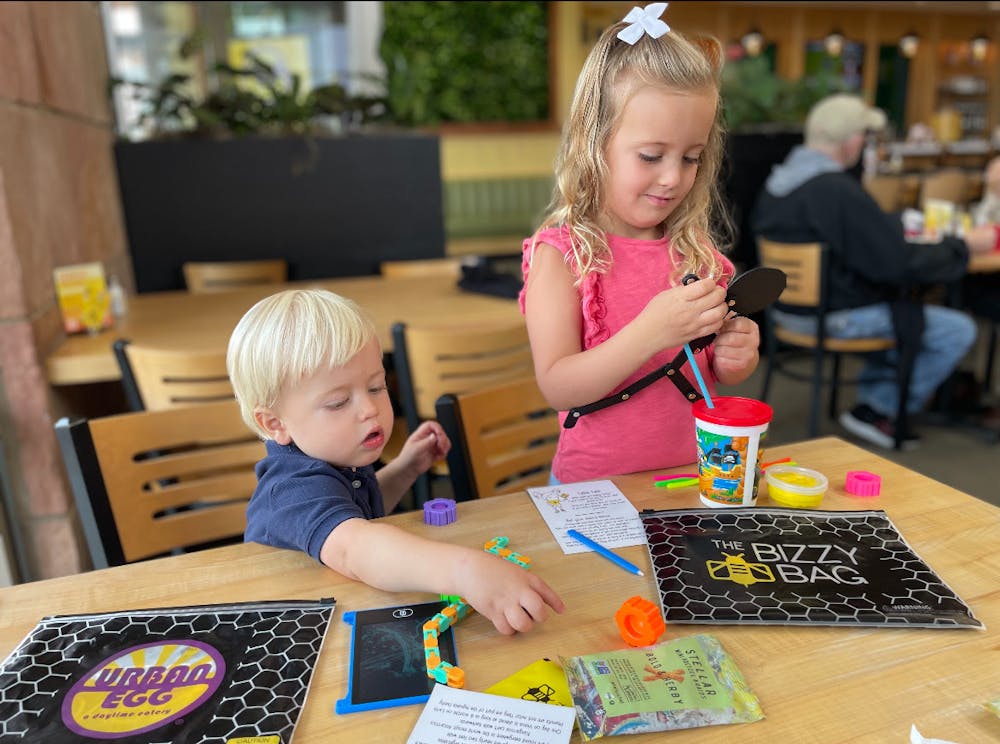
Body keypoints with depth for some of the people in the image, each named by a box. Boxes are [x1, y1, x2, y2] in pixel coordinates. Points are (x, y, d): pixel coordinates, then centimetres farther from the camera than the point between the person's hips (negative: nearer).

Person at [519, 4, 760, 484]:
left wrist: (735, 359, -8)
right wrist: (650, 333, -27)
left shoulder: (694, 251, 3)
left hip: (693, 477, 5)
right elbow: (556, 387, -16)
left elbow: (721, 375, 14)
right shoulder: (561, 254, -10)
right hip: (595, 488, -5)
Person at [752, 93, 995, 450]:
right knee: (959, 330, -1)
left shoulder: (776, 179, 3)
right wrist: (960, 247, -3)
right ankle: (879, 410, 8)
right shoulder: (839, 193, -26)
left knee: (903, 304, 31)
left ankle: (874, 397, 27)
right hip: (832, 317, -10)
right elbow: (902, 264, -22)